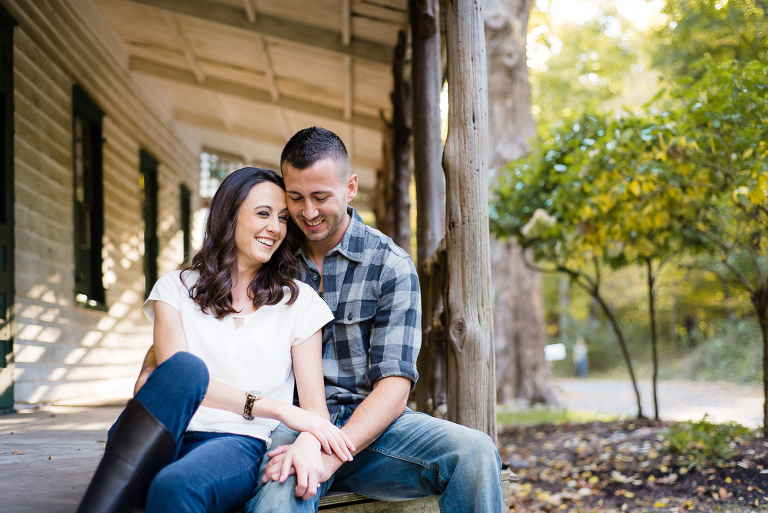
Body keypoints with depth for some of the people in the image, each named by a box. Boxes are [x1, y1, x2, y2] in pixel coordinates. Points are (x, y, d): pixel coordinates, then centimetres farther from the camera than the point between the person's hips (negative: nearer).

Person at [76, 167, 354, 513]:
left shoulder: (299, 301, 15)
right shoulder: (176, 287, 14)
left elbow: (314, 403, 7)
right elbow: (176, 375, -4)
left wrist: (308, 444, -19)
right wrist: (275, 407, -15)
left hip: (239, 444, -1)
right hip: (165, 442, 1)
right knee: (185, 367, -34)